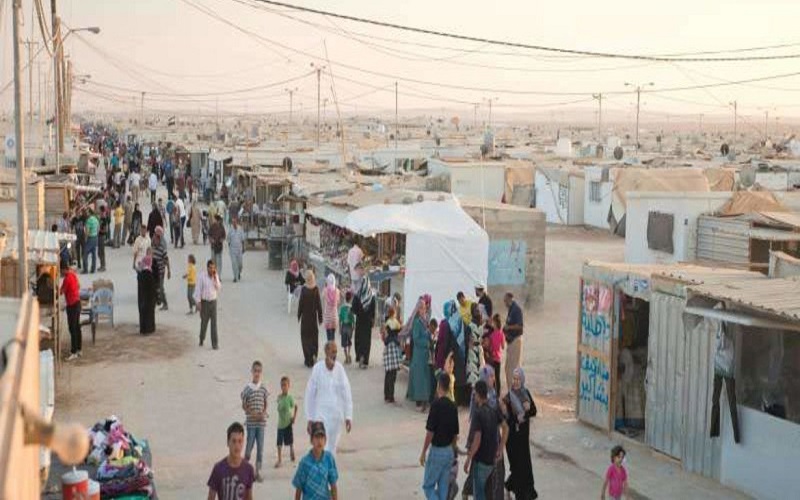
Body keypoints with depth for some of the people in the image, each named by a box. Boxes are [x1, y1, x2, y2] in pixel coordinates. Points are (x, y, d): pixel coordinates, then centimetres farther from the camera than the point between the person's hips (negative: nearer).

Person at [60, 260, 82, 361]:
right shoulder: (74, 274, 7)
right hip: (77, 302, 9)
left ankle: (74, 352, -6)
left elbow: (61, 292, -12)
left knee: (72, 329, -7)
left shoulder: (67, 278, -19)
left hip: (72, 305, -9)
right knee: (77, 327, 14)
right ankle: (78, 350, 20)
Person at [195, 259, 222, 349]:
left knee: (214, 323, -3)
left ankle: (215, 344, -3)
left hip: (213, 301, 2)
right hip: (204, 302, -2)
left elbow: (219, 288, -4)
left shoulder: (216, 276, 2)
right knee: (204, 322, 10)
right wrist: (198, 302, -11)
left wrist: (215, 278, -14)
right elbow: (198, 289, -9)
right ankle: (201, 339, 34)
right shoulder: (202, 276, -10)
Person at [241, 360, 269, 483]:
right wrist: (253, 414, -15)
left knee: (260, 447, 4)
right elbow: (244, 406, -1)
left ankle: (258, 472, 10)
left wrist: (263, 413, -8)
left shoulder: (264, 388, 4)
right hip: (250, 422, -3)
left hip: (261, 422, 3)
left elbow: (265, 404, 11)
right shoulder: (247, 388, -4)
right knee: (249, 445, 0)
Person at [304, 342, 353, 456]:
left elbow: (347, 394, 1)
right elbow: (310, 394, -4)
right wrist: (309, 418, -3)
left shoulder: (340, 368, -3)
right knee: (322, 446, -10)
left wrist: (348, 416, -1)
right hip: (321, 414, -3)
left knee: (333, 446, 13)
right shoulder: (317, 368, -10)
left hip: (337, 415, 3)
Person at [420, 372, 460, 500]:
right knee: (443, 488, 13)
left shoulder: (436, 404, -17)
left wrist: (423, 453, -10)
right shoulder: (453, 406, 3)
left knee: (428, 486, 5)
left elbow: (430, 432, -18)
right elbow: (455, 434, 10)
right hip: (449, 452, 6)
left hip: (437, 451, -6)